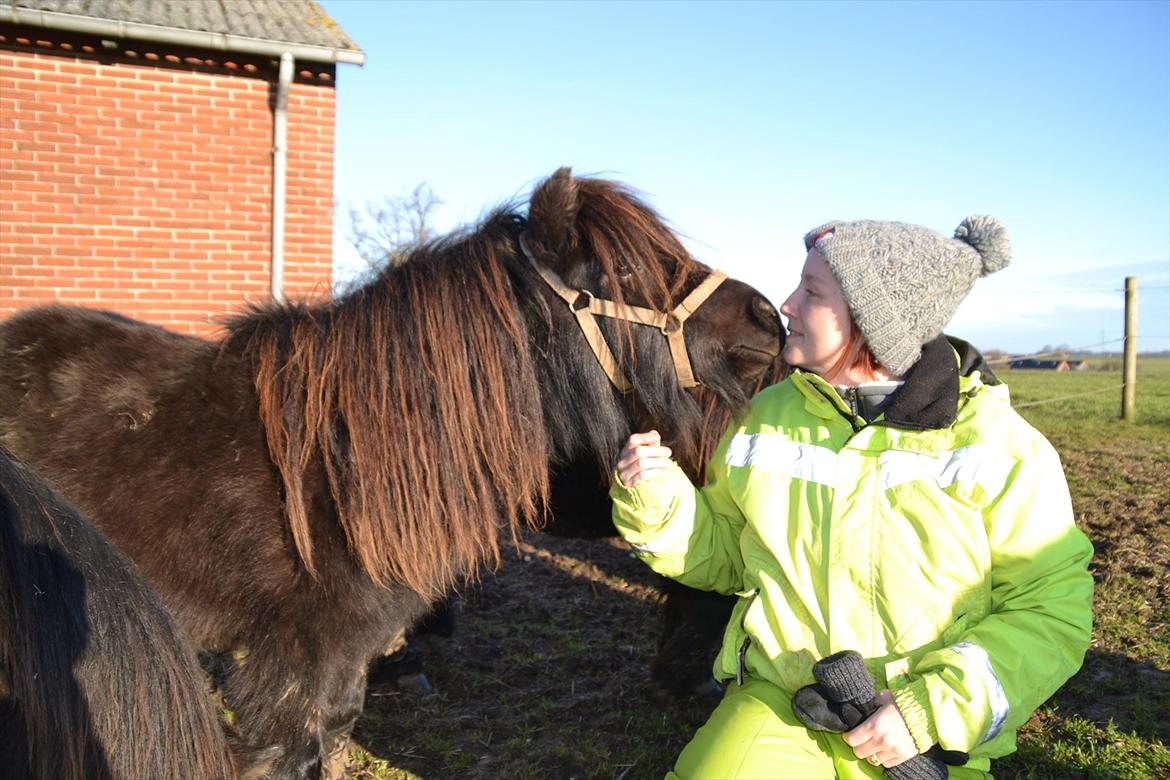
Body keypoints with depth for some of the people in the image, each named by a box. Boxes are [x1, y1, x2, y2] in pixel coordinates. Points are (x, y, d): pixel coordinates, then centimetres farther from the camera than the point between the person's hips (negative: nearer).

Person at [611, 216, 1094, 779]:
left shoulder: (994, 443, -8)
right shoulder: (765, 416, 2)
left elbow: (1052, 610, -7)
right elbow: (721, 554, 12)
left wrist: (934, 711, -17)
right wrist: (656, 503, -7)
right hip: (775, 702, 1)